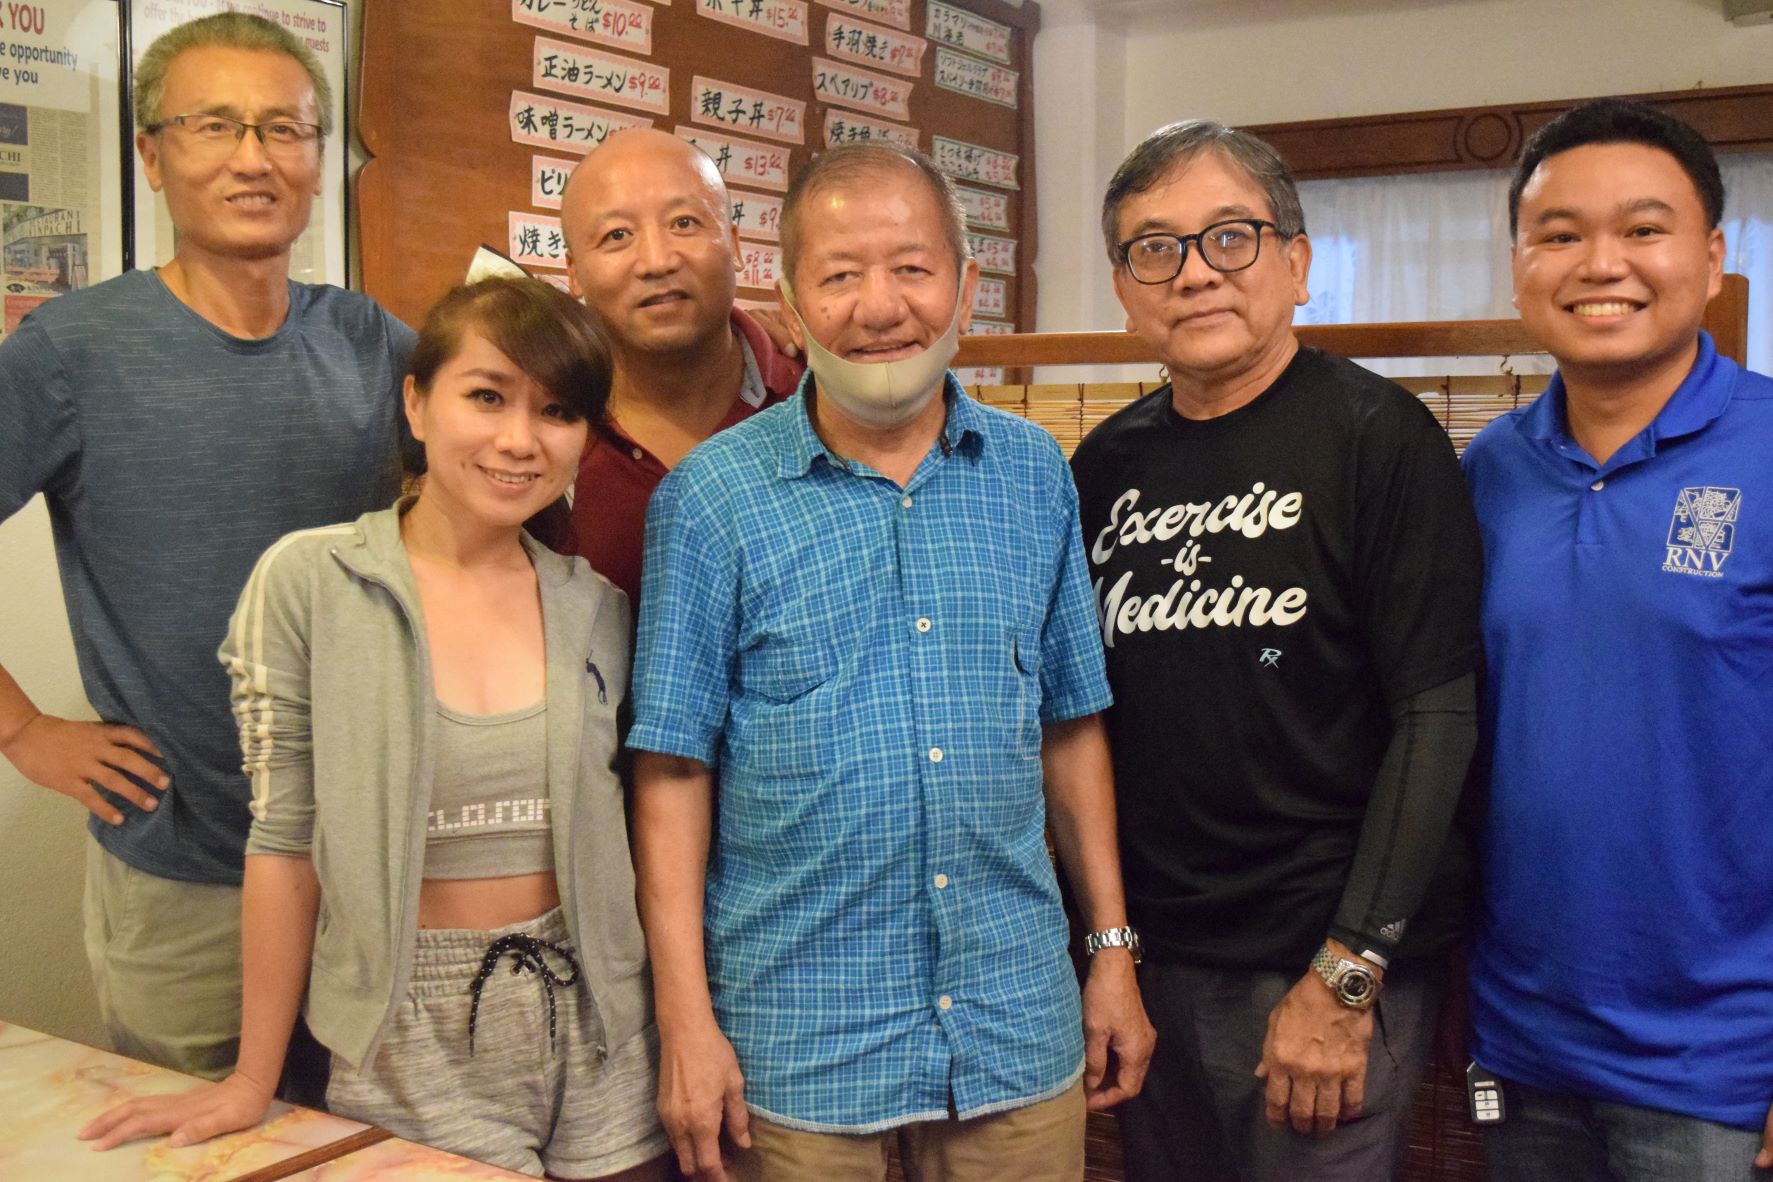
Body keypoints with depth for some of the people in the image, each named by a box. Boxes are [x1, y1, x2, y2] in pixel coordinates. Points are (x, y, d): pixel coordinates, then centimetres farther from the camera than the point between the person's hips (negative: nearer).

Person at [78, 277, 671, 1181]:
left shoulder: (600, 613, 1)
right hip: (410, 1050, -3)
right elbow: (285, 841, -6)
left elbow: (619, 838, 7)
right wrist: (251, 1083, -1)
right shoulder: (307, 582, -8)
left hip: (599, 1044, 3)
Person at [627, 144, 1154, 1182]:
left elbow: (1071, 726, 9)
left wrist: (1114, 947, 8)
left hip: (1018, 1025, 3)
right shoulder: (712, 497, -7)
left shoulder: (1035, 475, 2)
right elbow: (675, 770, -6)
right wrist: (686, 1020, -8)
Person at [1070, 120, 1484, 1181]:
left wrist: (1346, 977, -17)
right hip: (1152, 958, 5)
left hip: (1323, 970, -5)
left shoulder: (1377, 436, -10)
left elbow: (1439, 716, -15)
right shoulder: (1107, 466, 6)